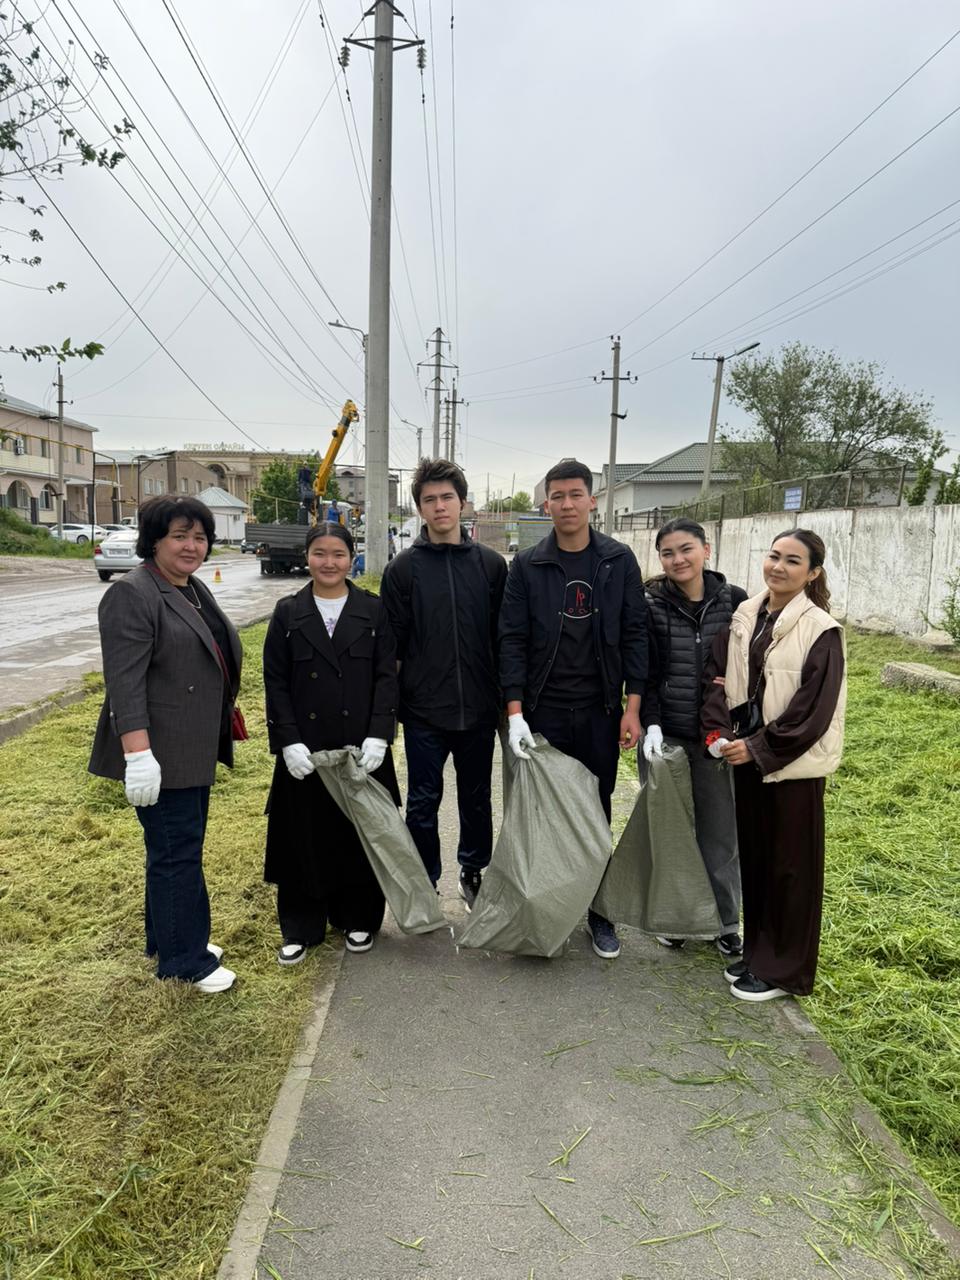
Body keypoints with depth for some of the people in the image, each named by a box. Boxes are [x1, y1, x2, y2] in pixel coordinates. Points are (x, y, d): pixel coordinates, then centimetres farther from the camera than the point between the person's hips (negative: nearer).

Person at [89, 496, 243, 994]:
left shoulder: (195, 591, 12)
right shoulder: (132, 594, -15)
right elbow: (124, 682, -21)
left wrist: (225, 725, 21)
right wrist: (137, 753, -26)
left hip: (195, 749, 9)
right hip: (160, 754, -9)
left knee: (181, 846, 17)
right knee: (176, 850, -1)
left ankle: (170, 937, 31)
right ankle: (186, 961, 11)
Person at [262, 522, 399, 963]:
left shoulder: (373, 610, 1)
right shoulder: (288, 613, 2)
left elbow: (386, 676, -2)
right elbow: (275, 682, 0)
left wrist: (378, 735, -12)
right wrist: (289, 741, -9)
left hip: (361, 747, 0)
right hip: (305, 749, 0)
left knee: (360, 832, 10)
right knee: (304, 836, 7)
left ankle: (357, 918, 29)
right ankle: (300, 927, 24)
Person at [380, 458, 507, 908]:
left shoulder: (491, 564, 1)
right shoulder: (403, 568, -2)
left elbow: (503, 636, 4)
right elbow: (391, 642, -1)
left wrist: (506, 697, 2)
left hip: (478, 708, 1)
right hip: (424, 710, -1)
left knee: (477, 797, 15)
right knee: (423, 802, 9)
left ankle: (473, 871, 35)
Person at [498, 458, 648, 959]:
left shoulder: (619, 561, 1)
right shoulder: (527, 565, -1)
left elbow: (634, 634, 1)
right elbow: (512, 639, -3)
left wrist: (632, 707, -4)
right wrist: (515, 711, -10)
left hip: (600, 712, 1)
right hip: (543, 712, 0)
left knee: (596, 812, 10)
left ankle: (599, 910, 24)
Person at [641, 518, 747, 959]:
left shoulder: (734, 602, 0)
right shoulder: (650, 605, -3)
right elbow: (642, 674, -3)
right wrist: (651, 724, -14)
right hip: (665, 736, -1)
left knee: (720, 831, 8)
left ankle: (726, 921, 26)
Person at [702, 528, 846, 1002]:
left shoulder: (821, 630, -13)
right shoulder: (744, 617, 4)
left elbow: (813, 710, -16)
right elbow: (717, 675, 6)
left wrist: (758, 746, -16)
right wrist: (719, 729, -8)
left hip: (793, 763, -6)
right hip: (747, 756, 6)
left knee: (790, 865, 6)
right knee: (753, 857, 15)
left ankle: (785, 970, 21)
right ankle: (758, 954, 32)